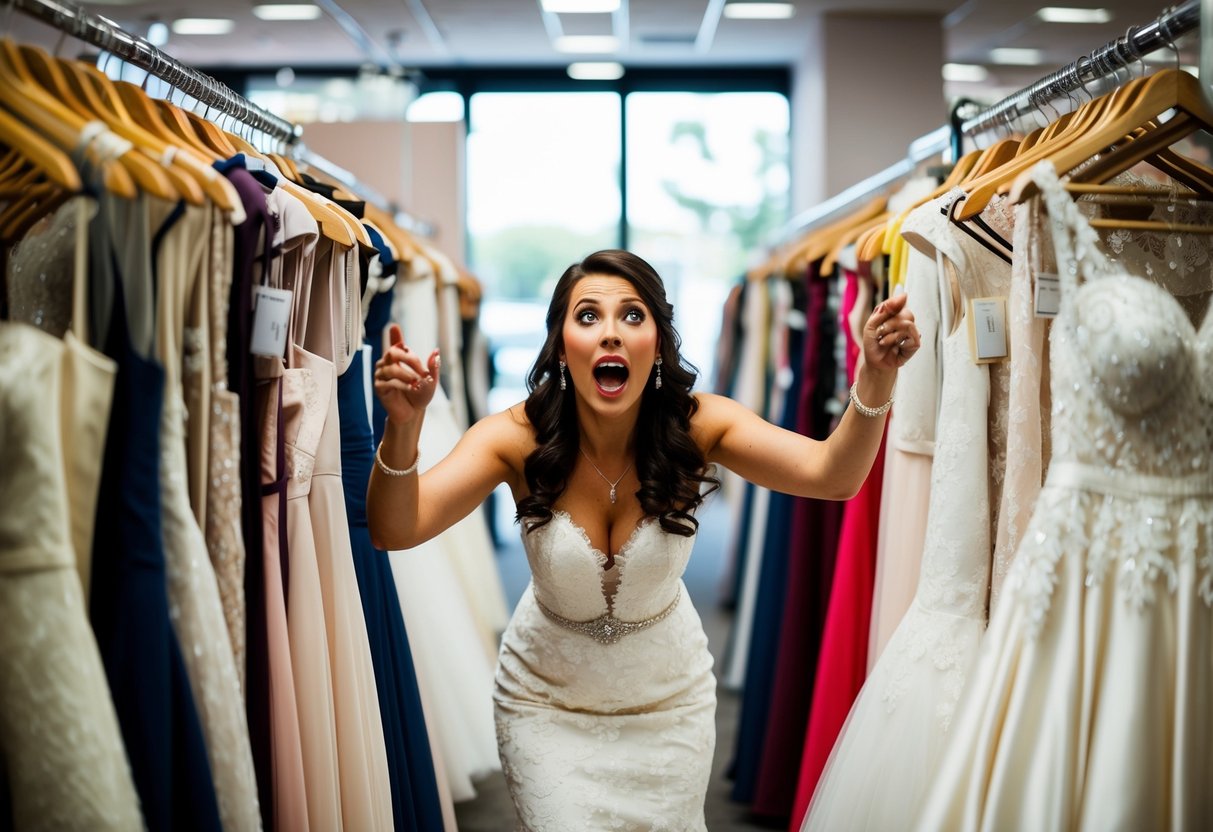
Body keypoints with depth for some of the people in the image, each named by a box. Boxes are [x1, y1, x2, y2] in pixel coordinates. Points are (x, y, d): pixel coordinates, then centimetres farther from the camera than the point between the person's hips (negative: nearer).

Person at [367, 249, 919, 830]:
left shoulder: (696, 427, -21)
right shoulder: (518, 438, -24)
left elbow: (832, 475, -34)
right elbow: (396, 530, -33)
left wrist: (876, 378, -53)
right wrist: (402, 428, -53)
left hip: (669, 698, 2)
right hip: (547, 702, -1)